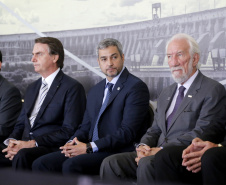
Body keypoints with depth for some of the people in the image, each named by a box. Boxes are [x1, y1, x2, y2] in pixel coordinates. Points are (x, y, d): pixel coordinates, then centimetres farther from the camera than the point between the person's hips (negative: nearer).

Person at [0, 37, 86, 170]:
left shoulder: (73, 88, -1)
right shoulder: (32, 88, 24)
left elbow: (69, 131, -9)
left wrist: (33, 143, -17)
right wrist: (12, 141, -1)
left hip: (51, 148, -6)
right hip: (25, 146, 7)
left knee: (22, 155, -37)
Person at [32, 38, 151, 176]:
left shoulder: (136, 87, -5)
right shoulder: (95, 91, 22)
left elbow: (128, 132, -13)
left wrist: (89, 147, -17)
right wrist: (73, 143, -1)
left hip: (118, 153, -7)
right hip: (91, 151, 8)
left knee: (71, 165, -32)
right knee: (41, 164, -11)